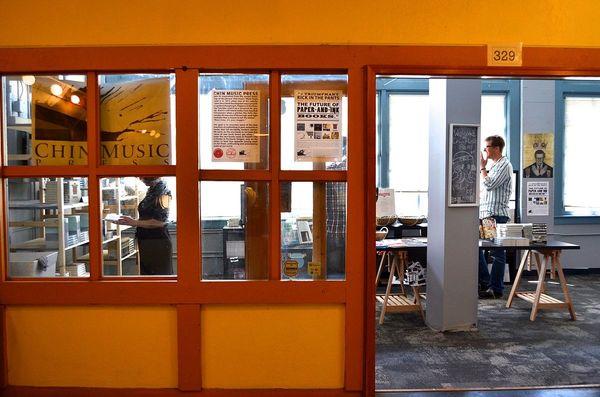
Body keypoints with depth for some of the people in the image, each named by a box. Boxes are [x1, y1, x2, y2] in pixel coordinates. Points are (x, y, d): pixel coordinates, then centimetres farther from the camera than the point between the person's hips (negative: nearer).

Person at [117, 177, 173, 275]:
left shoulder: (163, 190, -14)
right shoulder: (151, 190, 10)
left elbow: (160, 221, -19)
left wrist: (134, 222, -15)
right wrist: (132, 220, 4)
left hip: (158, 243, -9)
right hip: (146, 243, 9)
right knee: (146, 273, 16)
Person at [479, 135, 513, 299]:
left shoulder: (504, 165, -9)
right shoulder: (492, 165, 20)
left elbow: (489, 184, -19)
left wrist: (482, 167, -11)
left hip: (497, 215, -10)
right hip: (485, 214, 10)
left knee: (497, 253, -3)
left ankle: (496, 289, 4)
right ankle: (484, 282, 21)